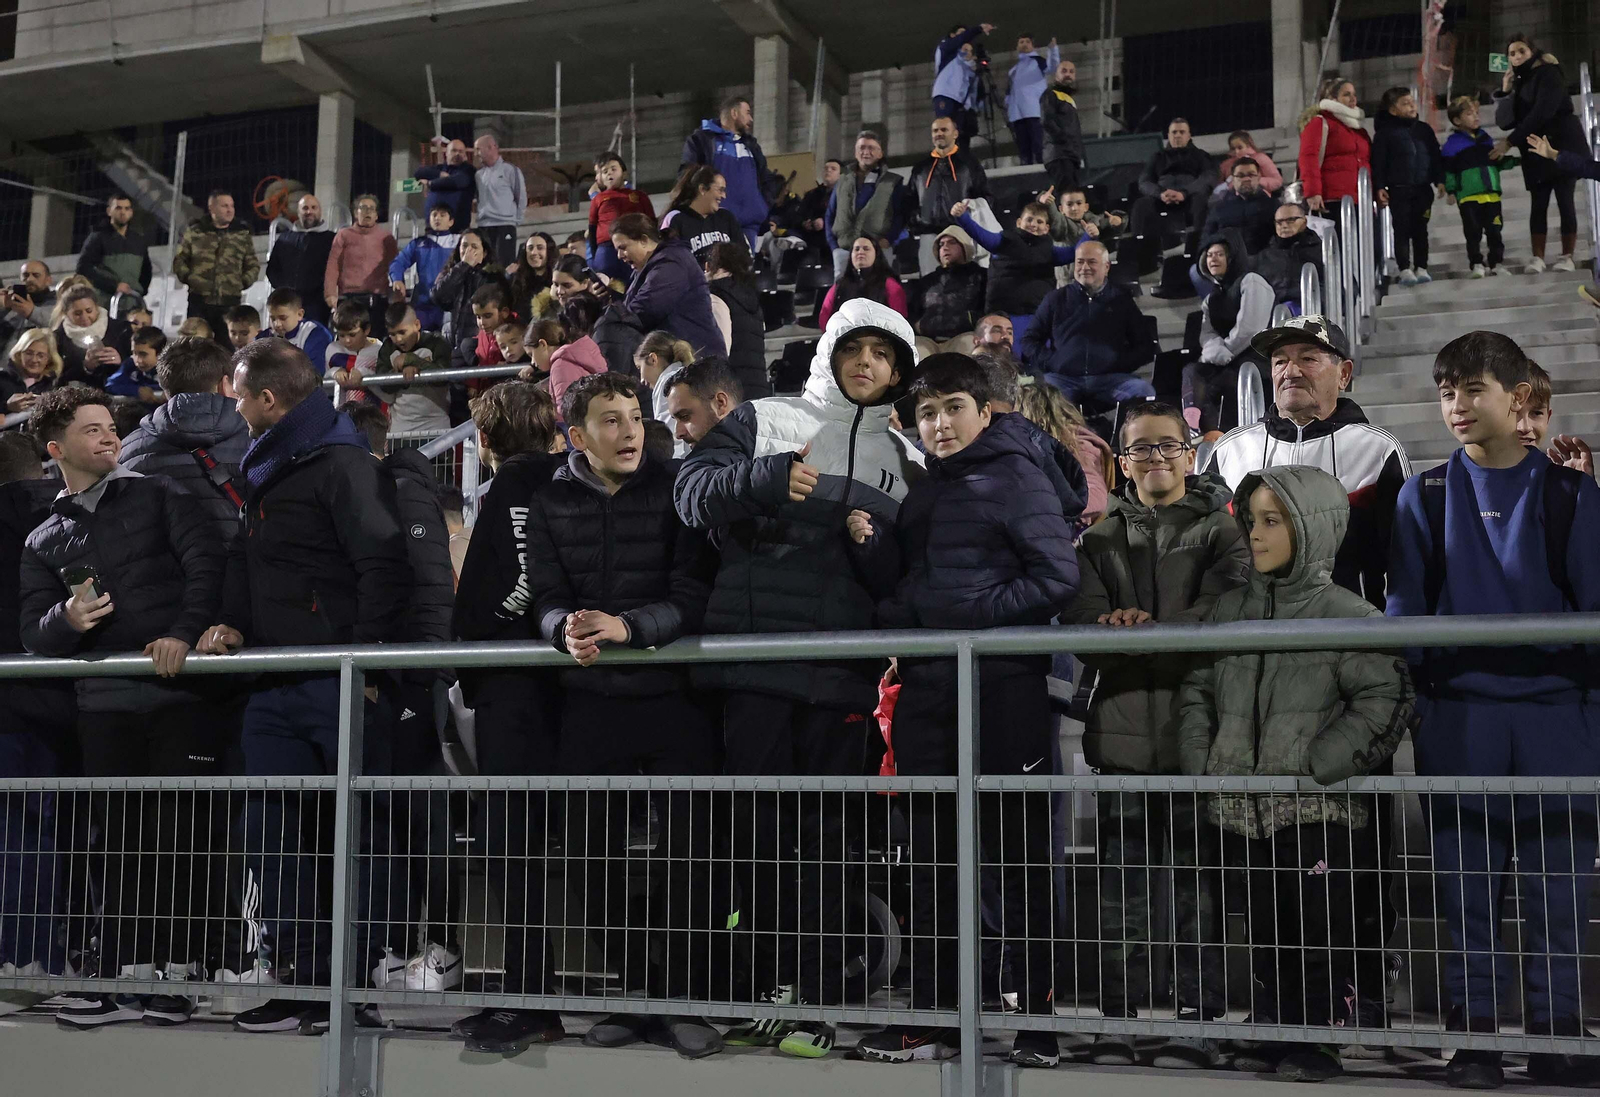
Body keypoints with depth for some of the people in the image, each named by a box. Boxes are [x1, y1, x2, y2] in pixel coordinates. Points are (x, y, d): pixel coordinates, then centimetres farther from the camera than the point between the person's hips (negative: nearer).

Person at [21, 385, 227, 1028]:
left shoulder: (157, 496, 11)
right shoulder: (44, 542, 19)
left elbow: (207, 563, -3)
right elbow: (34, 633, 11)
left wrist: (184, 633, -17)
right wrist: (68, 620, -12)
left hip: (177, 687, -3)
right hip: (104, 702, 3)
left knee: (180, 831, -4)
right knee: (117, 838, 4)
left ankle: (178, 974, 3)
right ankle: (126, 977, 11)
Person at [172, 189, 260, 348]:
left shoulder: (243, 235, 10)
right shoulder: (194, 233, 8)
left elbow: (253, 265, 13)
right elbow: (179, 260, 13)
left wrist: (243, 283, 0)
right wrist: (189, 278, -1)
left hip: (230, 302, 0)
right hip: (199, 300, 0)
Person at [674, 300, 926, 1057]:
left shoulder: (903, 460, 19)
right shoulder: (763, 420, 10)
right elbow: (692, 489, -3)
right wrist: (766, 478, -20)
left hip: (841, 672, 1)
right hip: (753, 656, -1)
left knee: (823, 832, 0)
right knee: (755, 824, 2)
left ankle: (816, 1002, 6)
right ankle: (766, 991, 12)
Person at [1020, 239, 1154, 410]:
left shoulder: (1121, 300, 19)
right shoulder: (1056, 299, 20)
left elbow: (1143, 345, 18)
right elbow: (1029, 340, 19)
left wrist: (1122, 365, 0)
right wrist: (1049, 362, 2)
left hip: (1110, 378, 1)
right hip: (1062, 377, -1)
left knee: (1145, 391, -30)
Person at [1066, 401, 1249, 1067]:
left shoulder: (1220, 531, 10)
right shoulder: (1099, 541, 18)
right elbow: (1084, 625, 2)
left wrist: (1141, 628, -18)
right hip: (1122, 731, 2)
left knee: (1197, 882, -2)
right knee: (1119, 885, 3)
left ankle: (1198, 1024, 6)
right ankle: (1116, 1023, 10)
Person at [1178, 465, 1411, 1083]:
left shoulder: (1345, 613, -5)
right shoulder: (1230, 608, 10)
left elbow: (1385, 700, -12)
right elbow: (1196, 690, 14)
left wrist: (1316, 767, -17)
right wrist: (1202, 764, 2)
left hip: (1319, 811, -5)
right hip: (1243, 809, 5)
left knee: (1322, 936, 2)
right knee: (1264, 934, 13)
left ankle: (1319, 1040, 16)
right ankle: (1273, 1035, 24)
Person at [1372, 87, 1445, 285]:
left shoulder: (1424, 129, 10)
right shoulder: (1385, 133, -3)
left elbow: (1435, 156, 12)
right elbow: (1378, 162, -6)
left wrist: (1439, 180, 5)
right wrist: (1379, 187, -13)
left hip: (1423, 188, 4)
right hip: (1398, 189, -4)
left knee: (1420, 230, 7)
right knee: (1402, 230, -3)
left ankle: (1421, 268, 13)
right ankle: (1405, 270, -1)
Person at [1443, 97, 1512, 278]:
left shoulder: (1485, 138, 15)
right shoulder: (1452, 144, -3)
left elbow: (1496, 162, 26)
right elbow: (1448, 170, -5)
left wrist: (1513, 161, 15)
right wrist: (1450, 191, -10)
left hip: (1491, 194, 5)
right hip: (1468, 196, -4)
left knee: (1495, 231, 5)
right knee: (1473, 233, -2)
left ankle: (1497, 263, 13)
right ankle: (1477, 264, 4)